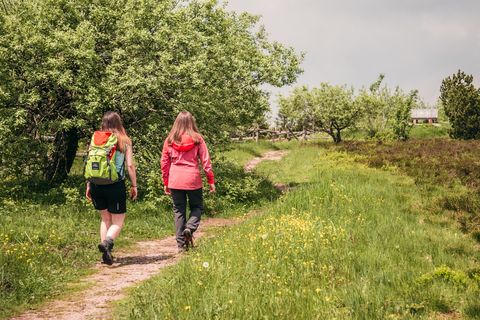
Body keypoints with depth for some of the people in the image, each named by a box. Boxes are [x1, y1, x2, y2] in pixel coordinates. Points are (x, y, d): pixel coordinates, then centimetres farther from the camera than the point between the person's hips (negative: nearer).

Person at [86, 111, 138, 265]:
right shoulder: (124, 141, 0)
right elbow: (130, 165, -3)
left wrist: (88, 185, 14)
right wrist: (134, 185, 5)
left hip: (97, 184, 3)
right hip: (116, 185, -3)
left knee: (105, 218, 19)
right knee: (118, 221, 6)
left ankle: (106, 253, 15)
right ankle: (107, 242, -22)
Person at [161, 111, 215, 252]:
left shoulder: (169, 140, 4)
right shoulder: (197, 138, -2)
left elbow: (164, 162, 7)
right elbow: (205, 160, -2)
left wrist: (165, 183, 15)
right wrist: (211, 180, 3)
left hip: (175, 181, 2)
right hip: (193, 180, -2)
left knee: (178, 211, 10)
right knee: (197, 207, 16)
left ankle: (181, 244, 9)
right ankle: (190, 228, -11)